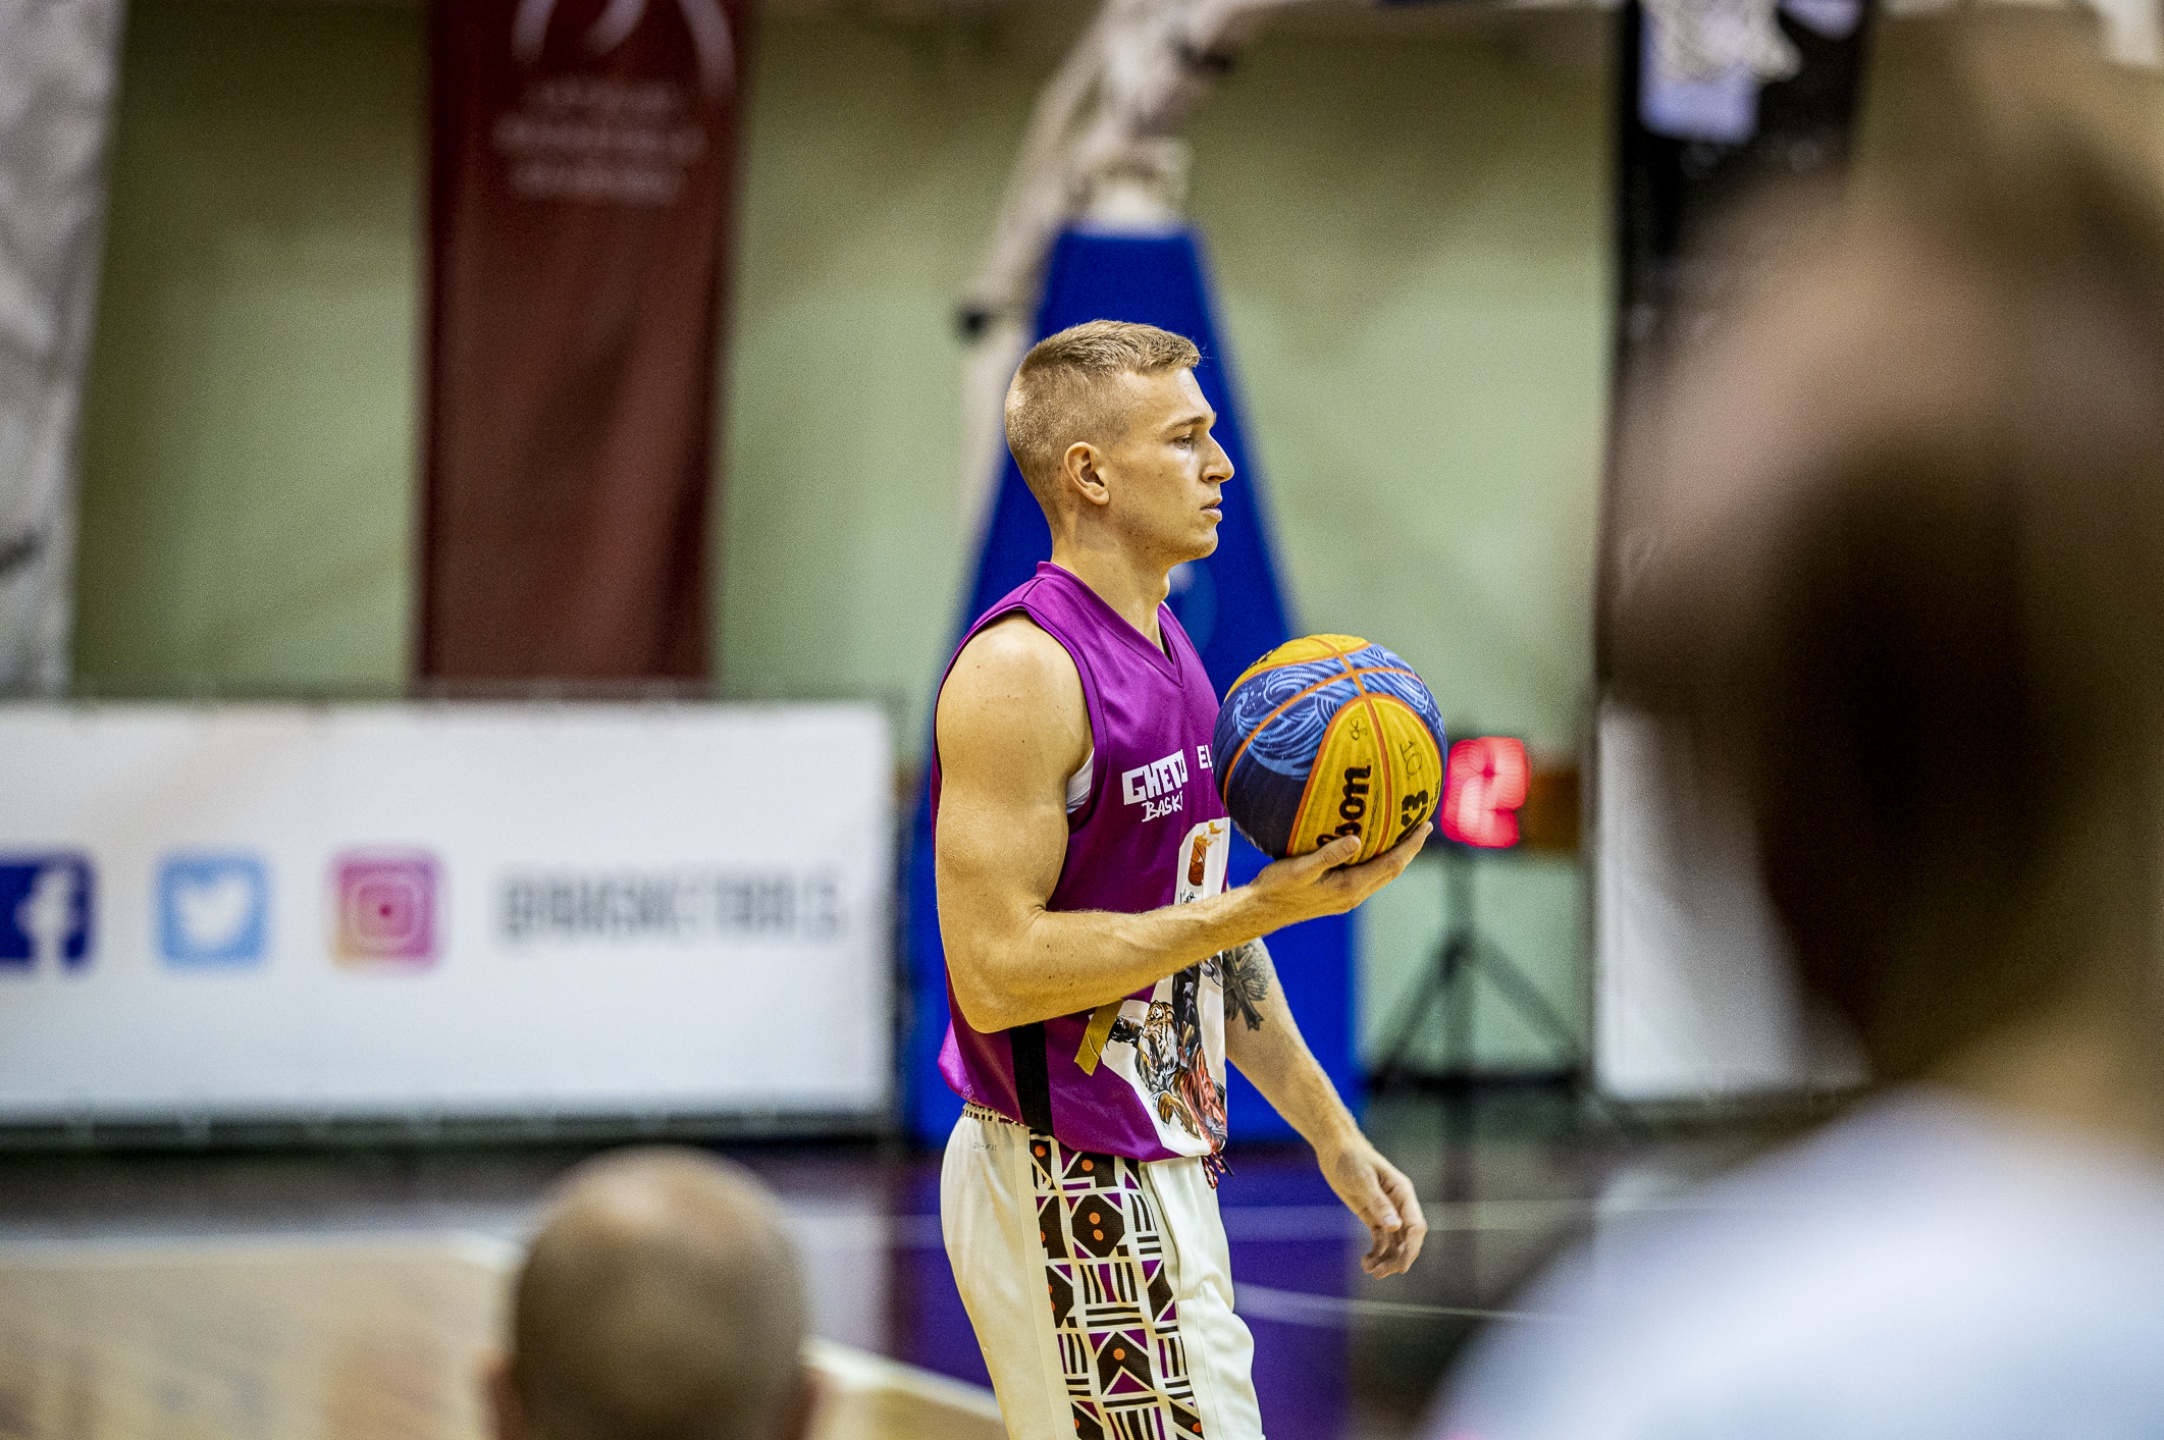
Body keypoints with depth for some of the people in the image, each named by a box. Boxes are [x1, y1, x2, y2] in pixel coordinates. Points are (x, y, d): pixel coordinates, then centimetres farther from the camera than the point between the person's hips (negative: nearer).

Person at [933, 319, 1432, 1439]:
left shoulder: (1168, 655, 13)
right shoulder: (1020, 669, -17)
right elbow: (994, 971, -23)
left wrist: (1331, 1132, 21)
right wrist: (1262, 907, -23)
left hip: (1155, 1171, 10)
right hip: (1069, 1192, -9)